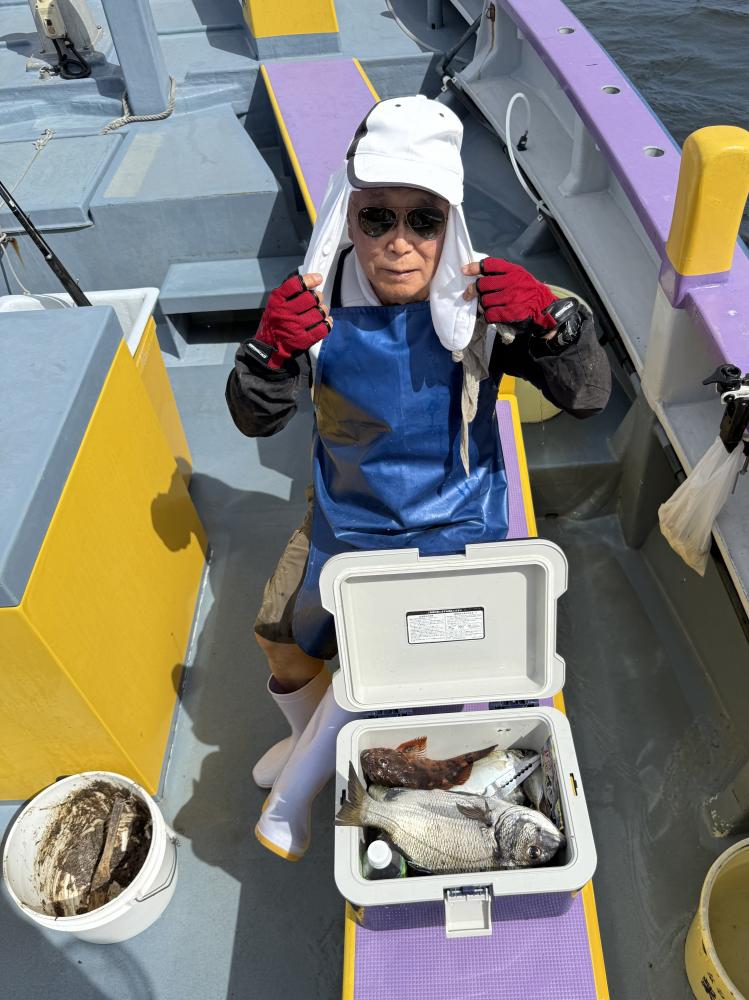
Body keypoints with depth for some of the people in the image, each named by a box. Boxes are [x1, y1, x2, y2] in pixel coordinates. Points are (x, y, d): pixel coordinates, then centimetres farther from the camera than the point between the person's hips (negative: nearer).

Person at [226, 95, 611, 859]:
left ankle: (292, 793, 22)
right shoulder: (318, 302, -15)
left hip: (453, 524, -3)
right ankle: (309, 735, 53)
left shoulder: (483, 302, -20)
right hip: (346, 516, 4)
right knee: (283, 640, 17)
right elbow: (255, 420, -12)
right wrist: (273, 353, -33)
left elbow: (588, 395, -17)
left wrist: (548, 322, -36)